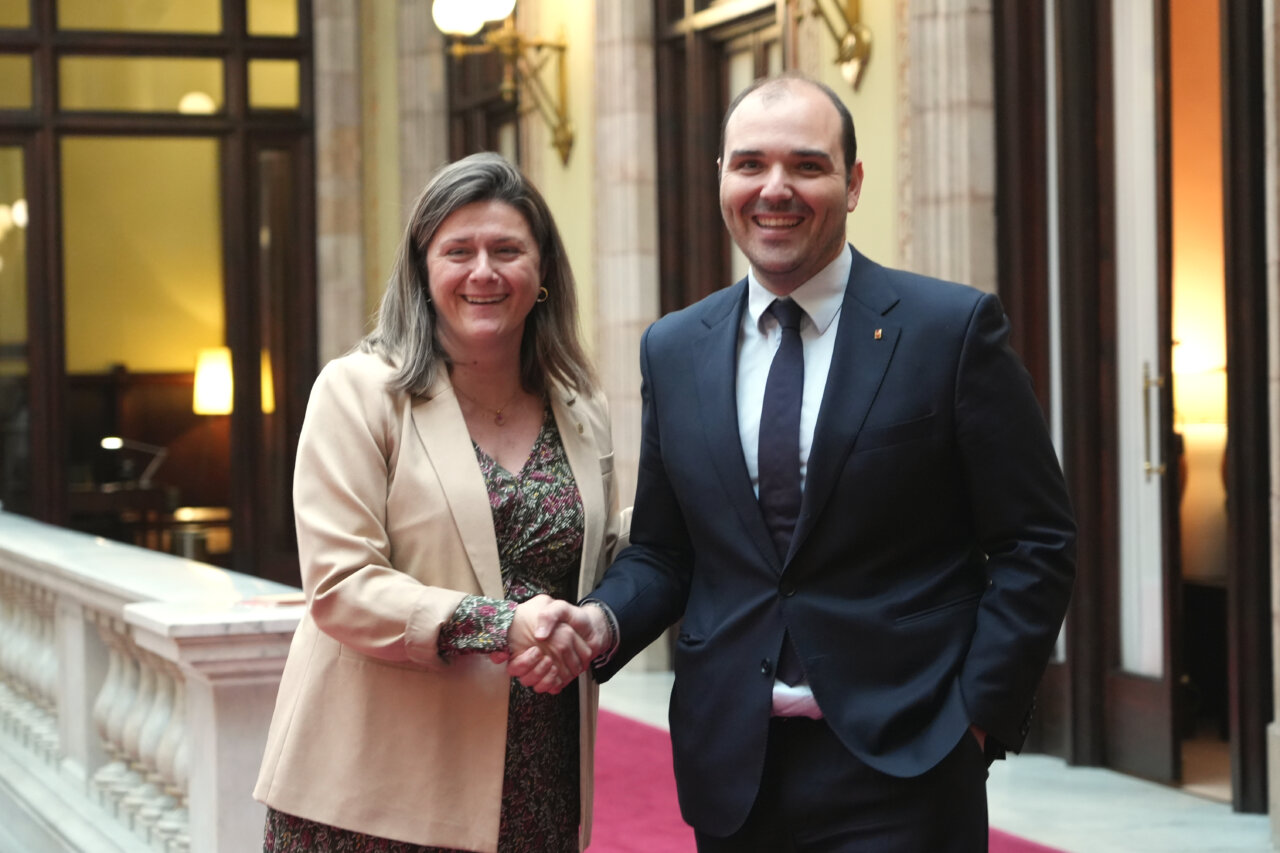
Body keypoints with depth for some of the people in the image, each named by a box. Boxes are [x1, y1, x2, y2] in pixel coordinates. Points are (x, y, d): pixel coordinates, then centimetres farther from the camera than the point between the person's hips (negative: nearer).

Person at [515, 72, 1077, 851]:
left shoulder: (954, 328, -4)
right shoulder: (673, 350, 9)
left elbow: (1034, 544, -3)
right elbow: (663, 551, 13)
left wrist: (976, 714, -9)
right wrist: (602, 620, -6)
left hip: (900, 766, -3)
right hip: (733, 769, 4)